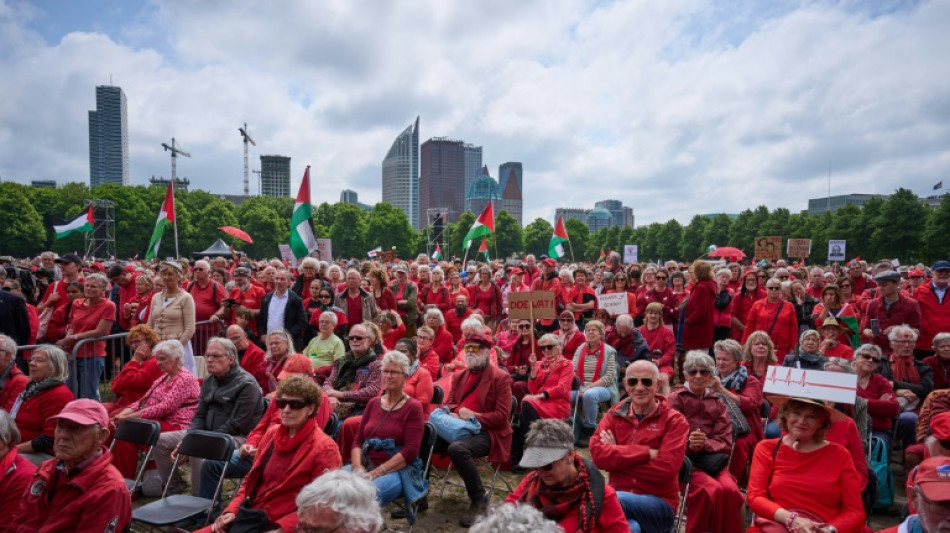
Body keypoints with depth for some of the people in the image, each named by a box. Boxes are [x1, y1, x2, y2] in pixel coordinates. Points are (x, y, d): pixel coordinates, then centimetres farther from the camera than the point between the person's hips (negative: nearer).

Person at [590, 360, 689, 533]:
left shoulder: (674, 420, -1)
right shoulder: (614, 415, 7)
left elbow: (666, 469, -14)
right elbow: (598, 454, -9)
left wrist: (617, 456, -9)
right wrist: (647, 452, -14)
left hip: (659, 502, -1)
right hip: (619, 495, 1)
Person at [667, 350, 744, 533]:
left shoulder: (718, 403, 15)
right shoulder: (676, 398, 3)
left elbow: (726, 442, 5)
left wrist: (703, 444, -15)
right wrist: (688, 444, -24)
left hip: (713, 459, 3)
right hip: (685, 460, -3)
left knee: (731, 490, -28)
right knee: (714, 490, -30)